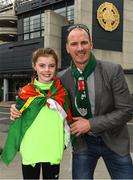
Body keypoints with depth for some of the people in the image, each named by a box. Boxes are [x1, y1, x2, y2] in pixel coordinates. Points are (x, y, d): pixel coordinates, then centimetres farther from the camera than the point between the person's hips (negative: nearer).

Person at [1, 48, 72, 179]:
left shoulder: (62, 92, 0)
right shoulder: (26, 93, -5)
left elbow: (67, 120, 7)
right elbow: (17, 122, 0)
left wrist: (65, 141, 6)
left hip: (53, 151, 1)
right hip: (30, 151, -1)